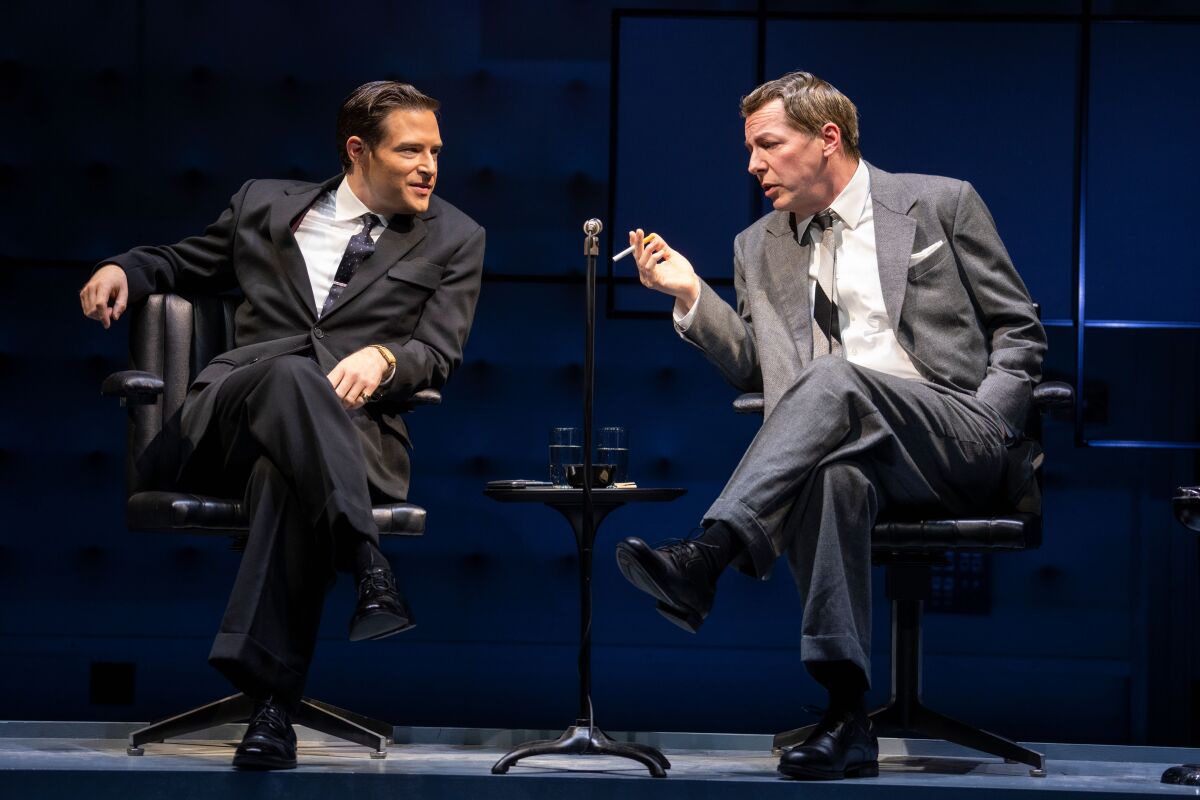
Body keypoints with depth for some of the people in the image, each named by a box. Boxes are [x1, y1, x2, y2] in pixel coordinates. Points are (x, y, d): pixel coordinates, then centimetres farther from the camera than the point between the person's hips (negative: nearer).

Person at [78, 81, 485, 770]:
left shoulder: (455, 240, 20)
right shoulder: (266, 204, 23)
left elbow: (439, 353, 10)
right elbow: (183, 263, 35)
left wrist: (384, 358, -13)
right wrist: (125, 270, 11)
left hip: (351, 433, -1)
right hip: (227, 417, 1)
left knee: (285, 478, -40)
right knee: (293, 372, -38)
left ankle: (272, 703, -46)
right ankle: (371, 573, -51)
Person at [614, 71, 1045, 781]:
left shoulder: (941, 204, 11)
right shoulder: (759, 248, 22)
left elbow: (1019, 331, 10)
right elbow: (756, 368, 19)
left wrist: (983, 426, -6)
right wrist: (692, 294, 6)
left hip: (955, 441, -2)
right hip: (840, 447, 2)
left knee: (832, 380, -34)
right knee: (834, 477, -37)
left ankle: (706, 556, -50)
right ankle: (847, 716, -43)